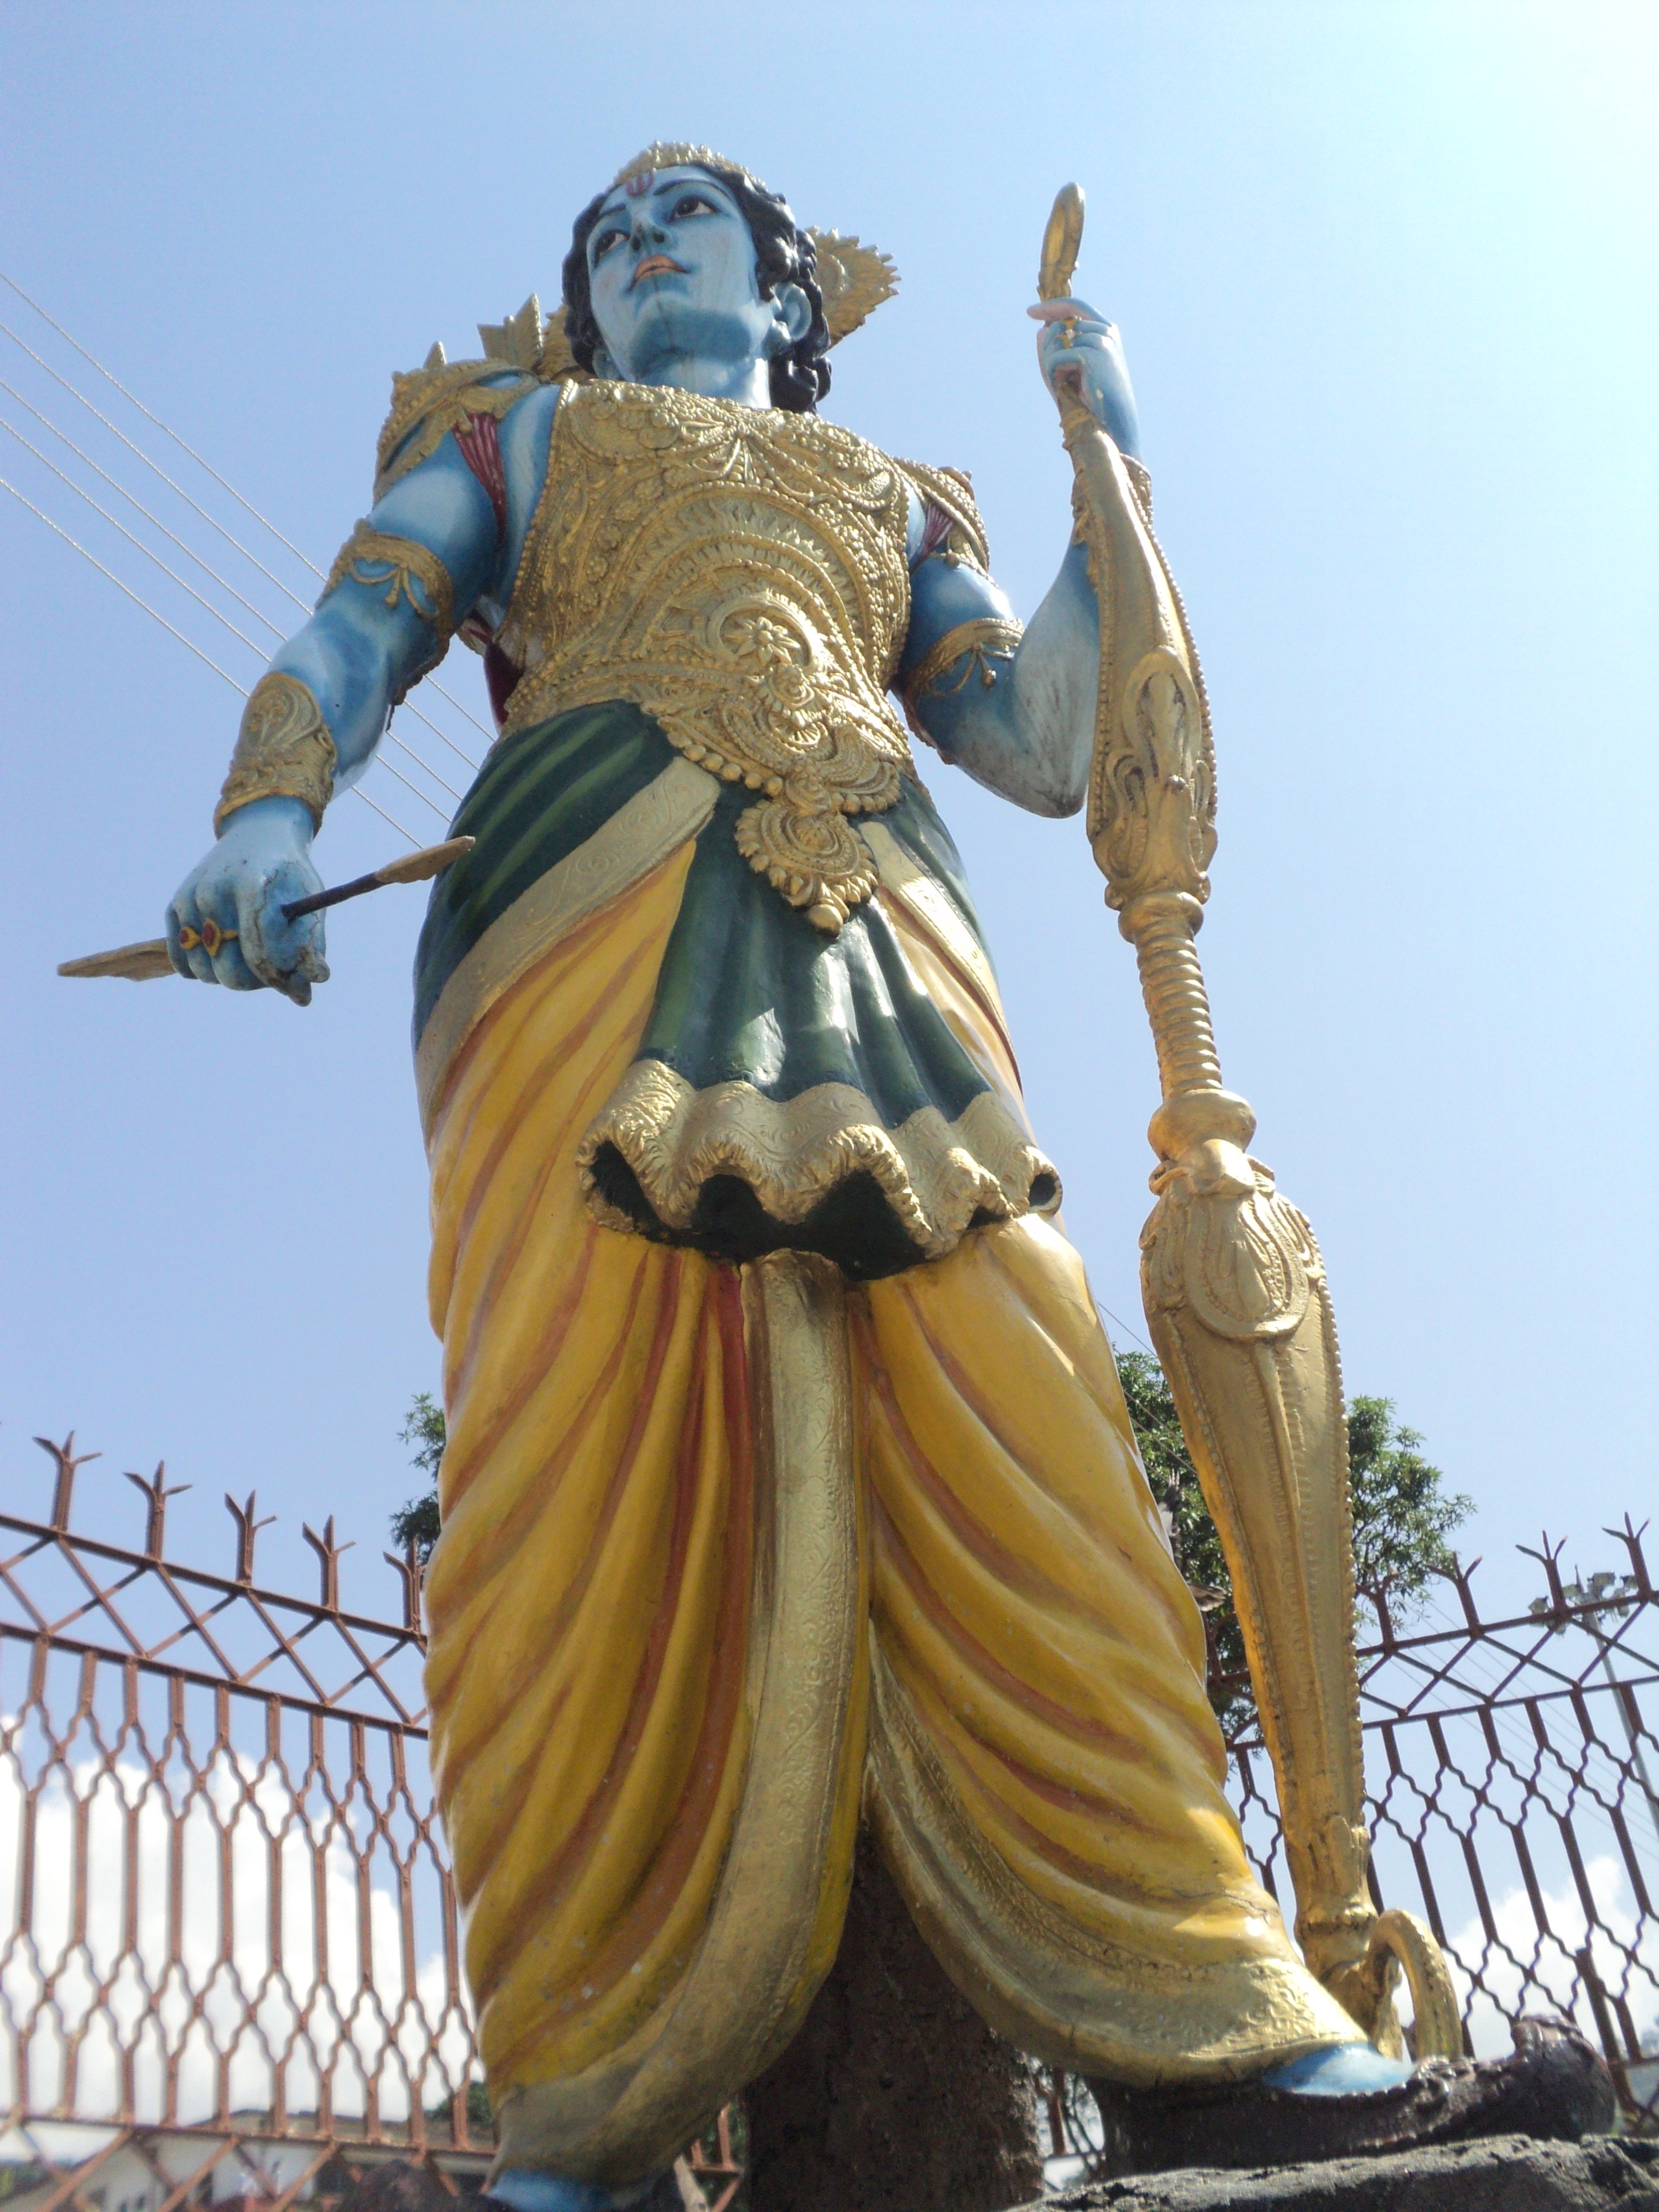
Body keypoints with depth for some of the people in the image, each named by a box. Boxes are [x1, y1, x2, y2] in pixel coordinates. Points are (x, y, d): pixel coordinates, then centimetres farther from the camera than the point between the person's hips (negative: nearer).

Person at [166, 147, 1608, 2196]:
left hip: (879, 932, 2)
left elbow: (1047, 751, 23)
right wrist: (270, 813, -8)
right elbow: (359, 627, 13)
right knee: (597, 1465, -16)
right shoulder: (515, 429, 33)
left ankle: (1216, 2026, -14)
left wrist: (1114, 473, 23)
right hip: (603, 886, -2)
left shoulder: (893, 499, 36)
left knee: (1015, 1427, -13)